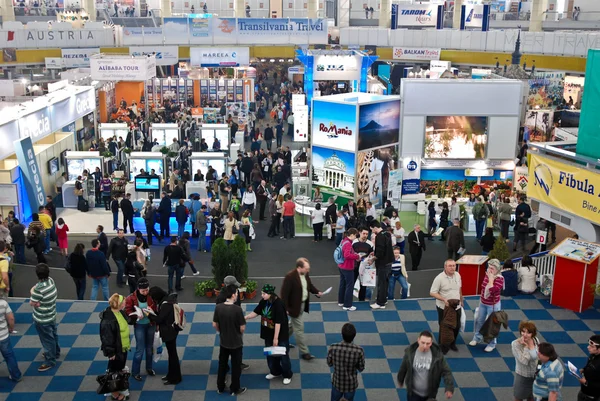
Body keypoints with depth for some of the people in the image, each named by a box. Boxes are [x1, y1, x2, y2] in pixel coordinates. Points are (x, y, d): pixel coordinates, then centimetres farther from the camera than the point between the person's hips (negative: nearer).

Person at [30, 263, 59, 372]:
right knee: (53, 335, 27)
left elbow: (32, 303, -21)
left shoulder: (39, 289, -34)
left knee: (47, 339, 8)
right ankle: (55, 352, 47)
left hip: (42, 319, -8)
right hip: (52, 315, 8)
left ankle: (50, 361, 23)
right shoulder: (51, 280, -10)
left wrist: (32, 293, -6)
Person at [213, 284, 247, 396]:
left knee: (222, 365, 20)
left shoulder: (218, 307, -11)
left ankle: (220, 387, 32)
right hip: (236, 343, -4)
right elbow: (242, 328, -17)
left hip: (223, 342, 4)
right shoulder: (237, 309, -24)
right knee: (236, 366, 13)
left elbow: (215, 325, -1)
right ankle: (235, 389, 25)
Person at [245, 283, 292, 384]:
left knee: (283, 355, 8)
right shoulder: (264, 302, -6)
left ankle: (287, 375, 26)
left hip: (280, 335, -7)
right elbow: (256, 312, 7)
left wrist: (276, 338, -23)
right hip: (268, 334, 7)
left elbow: (278, 322, -26)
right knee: (270, 354, 20)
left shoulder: (278, 304, -27)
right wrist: (245, 317, -7)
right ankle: (275, 372, 41)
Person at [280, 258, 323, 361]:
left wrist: (317, 292, -2)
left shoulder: (305, 274, -3)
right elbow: (284, 293, -24)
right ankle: (304, 352, 10)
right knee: (299, 329, 1)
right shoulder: (290, 276, -28)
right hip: (294, 306, -9)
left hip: (302, 304, 9)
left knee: (293, 324, 26)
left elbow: (309, 285, 15)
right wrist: (285, 309, -22)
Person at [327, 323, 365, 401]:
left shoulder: (333, 348, -26)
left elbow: (329, 364, -8)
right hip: (351, 385, 0)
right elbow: (361, 368, -11)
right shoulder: (359, 350, -28)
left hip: (337, 383, 0)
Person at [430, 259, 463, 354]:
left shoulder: (457, 275, -3)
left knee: (457, 326, 16)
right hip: (443, 307, -5)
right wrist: (444, 299, -30)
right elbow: (432, 293, -19)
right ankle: (443, 346, 27)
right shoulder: (439, 278, -22)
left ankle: (452, 344, 39)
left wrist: (461, 300, 20)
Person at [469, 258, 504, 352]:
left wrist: (491, 279, -31)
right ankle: (477, 338, 40)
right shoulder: (487, 275, -2)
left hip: (493, 305, -7)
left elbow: (492, 291, -35)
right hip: (483, 303, 7)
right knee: (479, 321, 20)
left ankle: (492, 344, 23)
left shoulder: (500, 278, -23)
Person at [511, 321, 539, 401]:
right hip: (522, 376, -4)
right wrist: (526, 346, -30)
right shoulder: (515, 344, -25)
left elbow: (539, 357, 4)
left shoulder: (536, 340, -11)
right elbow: (524, 361, -31)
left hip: (535, 375, 4)